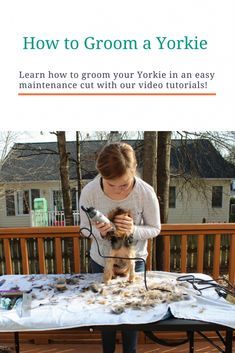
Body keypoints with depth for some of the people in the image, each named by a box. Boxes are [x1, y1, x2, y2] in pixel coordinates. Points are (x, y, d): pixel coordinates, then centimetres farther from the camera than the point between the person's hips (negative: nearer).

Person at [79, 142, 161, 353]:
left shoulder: (146, 192, -28)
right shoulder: (89, 192, -26)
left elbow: (155, 229, -14)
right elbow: (84, 228, -11)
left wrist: (134, 230, -35)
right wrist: (99, 232, -34)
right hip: (101, 260, 1)